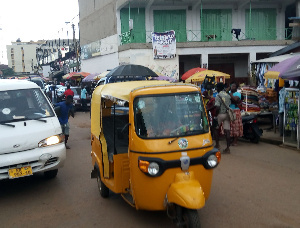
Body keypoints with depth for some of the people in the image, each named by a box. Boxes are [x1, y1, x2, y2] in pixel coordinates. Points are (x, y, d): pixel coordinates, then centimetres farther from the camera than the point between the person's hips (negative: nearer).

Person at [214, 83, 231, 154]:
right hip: (227, 114, 5)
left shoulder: (218, 96, -12)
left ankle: (217, 144, 18)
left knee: (216, 129, 16)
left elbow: (217, 107, -19)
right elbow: (229, 105, 12)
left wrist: (215, 115, -9)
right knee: (227, 131, 1)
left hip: (220, 114, -5)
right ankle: (228, 148, -2)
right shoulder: (228, 95, 9)